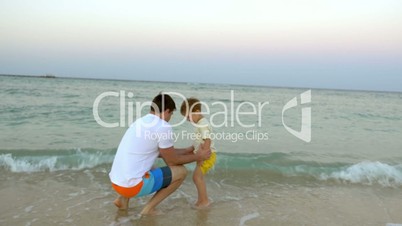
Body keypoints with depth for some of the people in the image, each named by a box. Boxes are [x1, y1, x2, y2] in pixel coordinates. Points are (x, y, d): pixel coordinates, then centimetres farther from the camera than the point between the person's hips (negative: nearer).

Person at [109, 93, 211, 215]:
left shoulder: (140, 121, 13)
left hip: (116, 181, 9)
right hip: (131, 185, -8)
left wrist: (186, 150, 32)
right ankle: (148, 209, 3)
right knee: (181, 171, 2)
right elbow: (171, 161, -2)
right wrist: (197, 157, 12)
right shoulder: (163, 127, -13)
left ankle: (123, 199, 21)